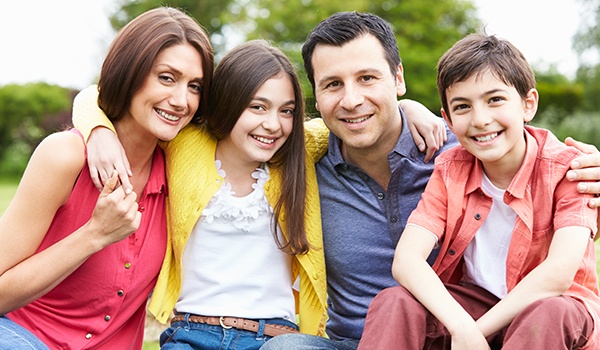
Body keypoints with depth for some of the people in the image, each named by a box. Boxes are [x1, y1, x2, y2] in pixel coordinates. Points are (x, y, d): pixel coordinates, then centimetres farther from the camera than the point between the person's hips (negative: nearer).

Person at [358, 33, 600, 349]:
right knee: (393, 302, -24)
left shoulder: (566, 168, -13)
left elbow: (560, 271, -25)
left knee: (551, 314, -37)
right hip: (473, 301, 3)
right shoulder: (450, 171, -3)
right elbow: (405, 260, -17)